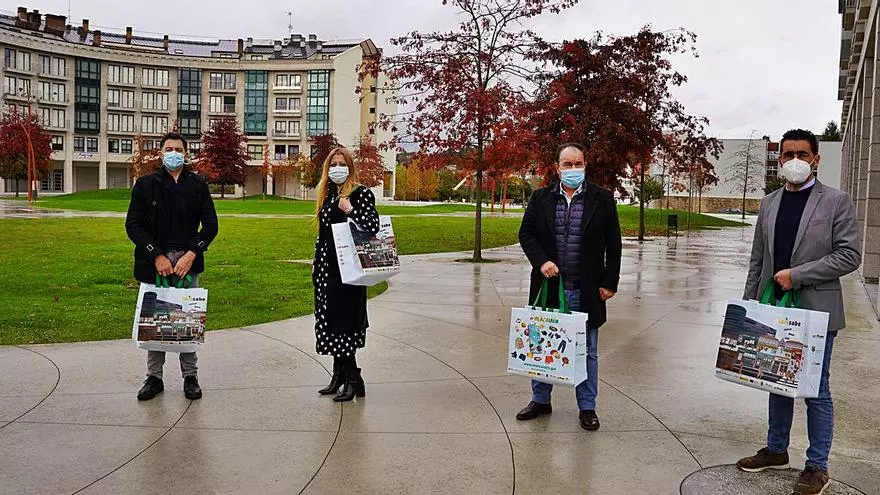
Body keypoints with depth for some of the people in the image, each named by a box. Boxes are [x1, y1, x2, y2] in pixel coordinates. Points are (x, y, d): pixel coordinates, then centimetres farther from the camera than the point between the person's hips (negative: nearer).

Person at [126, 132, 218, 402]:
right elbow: (133, 224, 1)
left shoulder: (198, 185, 8)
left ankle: (190, 377, 13)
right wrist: (157, 257, -10)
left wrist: (191, 255, -9)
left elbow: (210, 224, 4)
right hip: (155, 262, 0)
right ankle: (154, 377, 16)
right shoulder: (146, 184, 6)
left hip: (188, 261, 0)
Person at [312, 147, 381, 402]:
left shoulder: (361, 193, -7)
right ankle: (339, 376, 21)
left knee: (343, 321, -7)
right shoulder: (327, 195, 15)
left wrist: (350, 210, -22)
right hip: (327, 268, 8)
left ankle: (353, 380, 2)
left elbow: (373, 225, -19)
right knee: (331, 322, 11)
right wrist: (317, 263, 18)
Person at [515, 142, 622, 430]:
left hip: (586, 290, -2)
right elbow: (526, 233, 5)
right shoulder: (541, 198, 5)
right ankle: (540, 400, 28)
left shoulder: (602, 199, 1)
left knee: (587, 351, 9)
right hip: (549, 286, 2)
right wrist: (541, 261, -11)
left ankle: (587, 407, 21)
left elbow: (613, 244, 1)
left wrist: (610, 282, -4)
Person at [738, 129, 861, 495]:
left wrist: (797, 275, -17)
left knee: (815, 389, 3)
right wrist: (748, 304, 9)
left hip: (815, 311, -5)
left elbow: (850, 255, -11)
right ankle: (776, 450, 30)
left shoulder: (836, 201, -4)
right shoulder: (769, 204, 9)